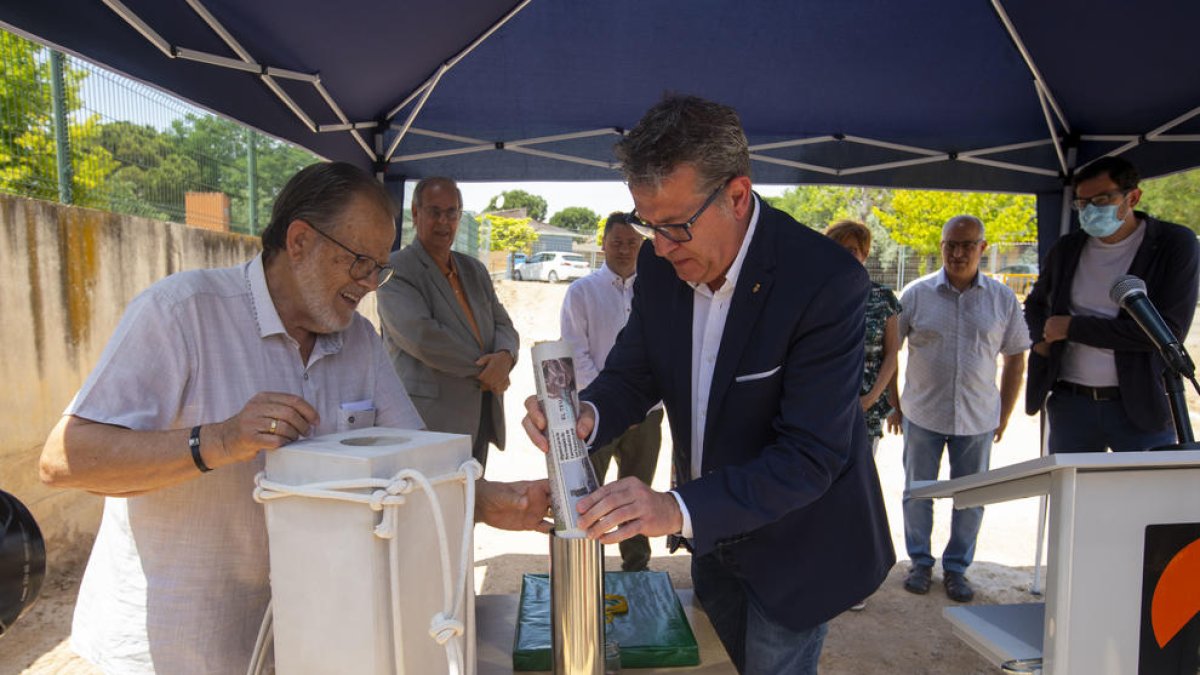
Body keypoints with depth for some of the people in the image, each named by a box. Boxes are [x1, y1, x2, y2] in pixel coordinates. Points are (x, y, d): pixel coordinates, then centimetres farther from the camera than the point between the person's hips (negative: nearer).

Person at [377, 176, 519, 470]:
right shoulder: (396, 269, -5)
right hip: (431, 421, -6)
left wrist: (504, 357, -10)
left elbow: (504, 326, 14)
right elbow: (421, 336, -18)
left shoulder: (475, 270, 17)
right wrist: (485, 368, -12)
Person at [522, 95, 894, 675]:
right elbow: (633, 372, -3)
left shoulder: (827, 281, -30)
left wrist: (680, 508, -42)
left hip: (794, 547, -5)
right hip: (709, 536, 6)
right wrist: (587, 416, -26)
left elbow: (810, 456, -31)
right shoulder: (660, 265, -11)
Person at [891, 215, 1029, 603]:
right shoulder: (917, 294, -4)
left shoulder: (1003, 299, 0)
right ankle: (920, 562, 29)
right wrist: (893, 404, 0)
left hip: (978, 418, 1)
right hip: (922, 414, -1)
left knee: (971, 499, 11)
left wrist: (1004, 415, 5)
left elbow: (1015, 358, 7)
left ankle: (957, 568, 29)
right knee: (918, 493, 11)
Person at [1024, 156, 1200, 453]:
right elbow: (1035, 302, 26)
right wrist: (1040, 340, 4)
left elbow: (1169, 331, -13)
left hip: (1141, 404, -3)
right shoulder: (1067, 248, 8)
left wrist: (1073, 327, -13)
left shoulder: (1175, 244, -3)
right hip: (1069, 403, 3)